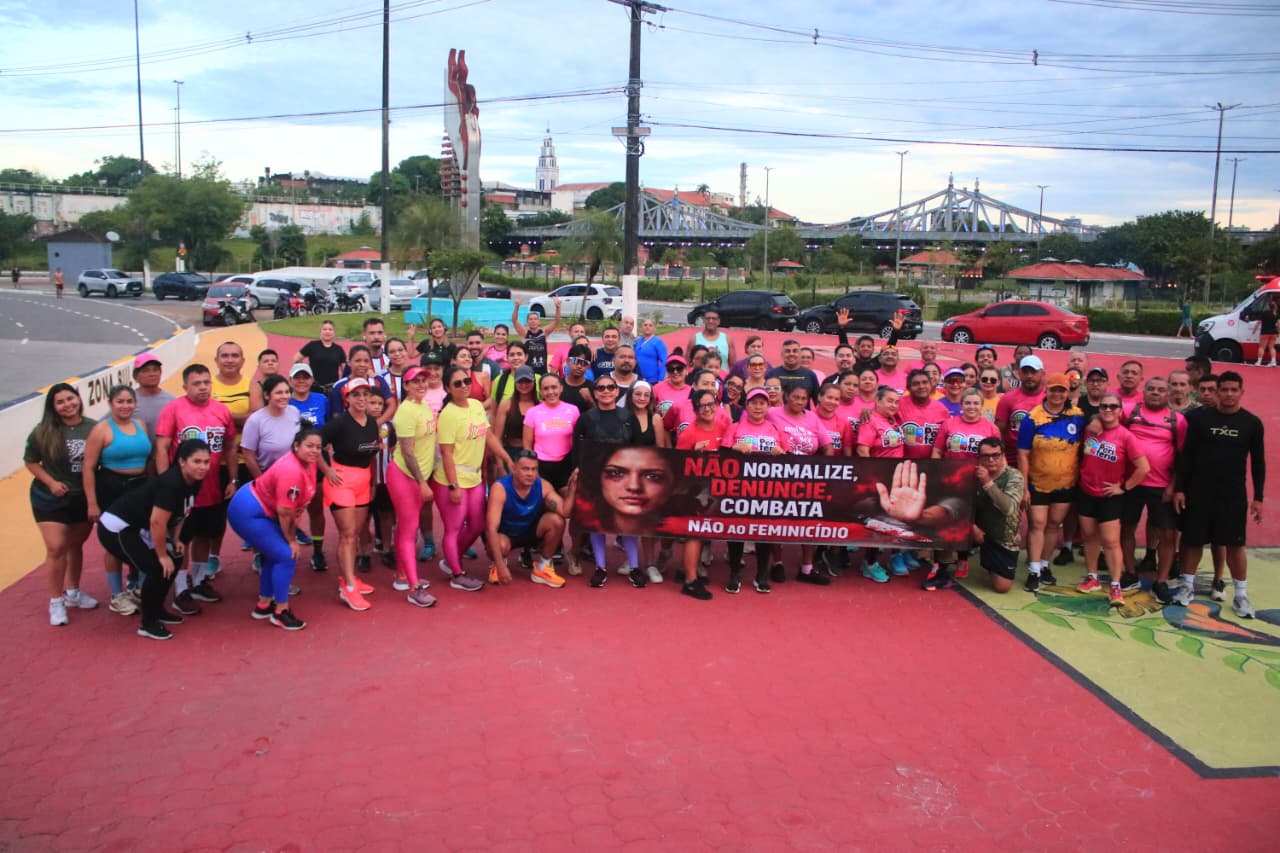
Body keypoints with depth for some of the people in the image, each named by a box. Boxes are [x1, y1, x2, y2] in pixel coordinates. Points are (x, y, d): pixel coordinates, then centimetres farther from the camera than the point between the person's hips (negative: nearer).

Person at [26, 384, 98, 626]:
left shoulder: (93, 428, -10)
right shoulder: (43, 432, -10)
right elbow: (31, 462, -1)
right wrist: (51, 482, -13)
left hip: (84, 498, 2)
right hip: (50, 499, -2)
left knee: (75, 545, 16)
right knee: (56, 548, -6)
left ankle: (72, 592, 34)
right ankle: (56, 601, 8)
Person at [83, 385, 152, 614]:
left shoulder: (141, 425, 7)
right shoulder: (102, 429, -10)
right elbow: (89, 467, -12)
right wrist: (92, 503, -14)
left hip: (140, 488, 5)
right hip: (111, 489, -5)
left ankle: (135, 587, 33)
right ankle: (117, 596, 16)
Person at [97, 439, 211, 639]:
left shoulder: (194, 482, -2)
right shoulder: (171, 483, -30)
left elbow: (179, 513, 14)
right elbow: (157, 522, -28)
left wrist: (176, 539, 3)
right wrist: (162, 555, -17)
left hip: (138, 528, 10)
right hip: (116, 528, -10)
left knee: (175, 560, 10)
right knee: (158, 568, -15)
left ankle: (156, 610, 27)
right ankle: (148, 623, 2)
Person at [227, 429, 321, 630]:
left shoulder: (307, 462, 1)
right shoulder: (292, 471, -30)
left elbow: (292, 508, 10)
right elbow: (284, 511, -25)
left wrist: (292, 535, 9)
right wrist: (291, 540, -10)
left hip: (261, 510, 11)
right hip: (247, 513, -11)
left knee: (275, 555, 20)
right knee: (286, 556, -10)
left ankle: (263, 605, 35)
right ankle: (281, 612, 3)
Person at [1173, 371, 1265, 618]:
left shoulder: (1252, 423, -1)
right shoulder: (1200, 418, -2)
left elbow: (1258, 462, 3)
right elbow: (1186, 455, 0)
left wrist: (1258, 497, 0)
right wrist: (1180, 488, -4)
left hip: (1233, 494, 0)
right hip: (1198, 491, 0)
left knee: (1235, 544, 3)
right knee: (1193, 540, 8)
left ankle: (1241, 595, 13)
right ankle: (1187, 585, 23)